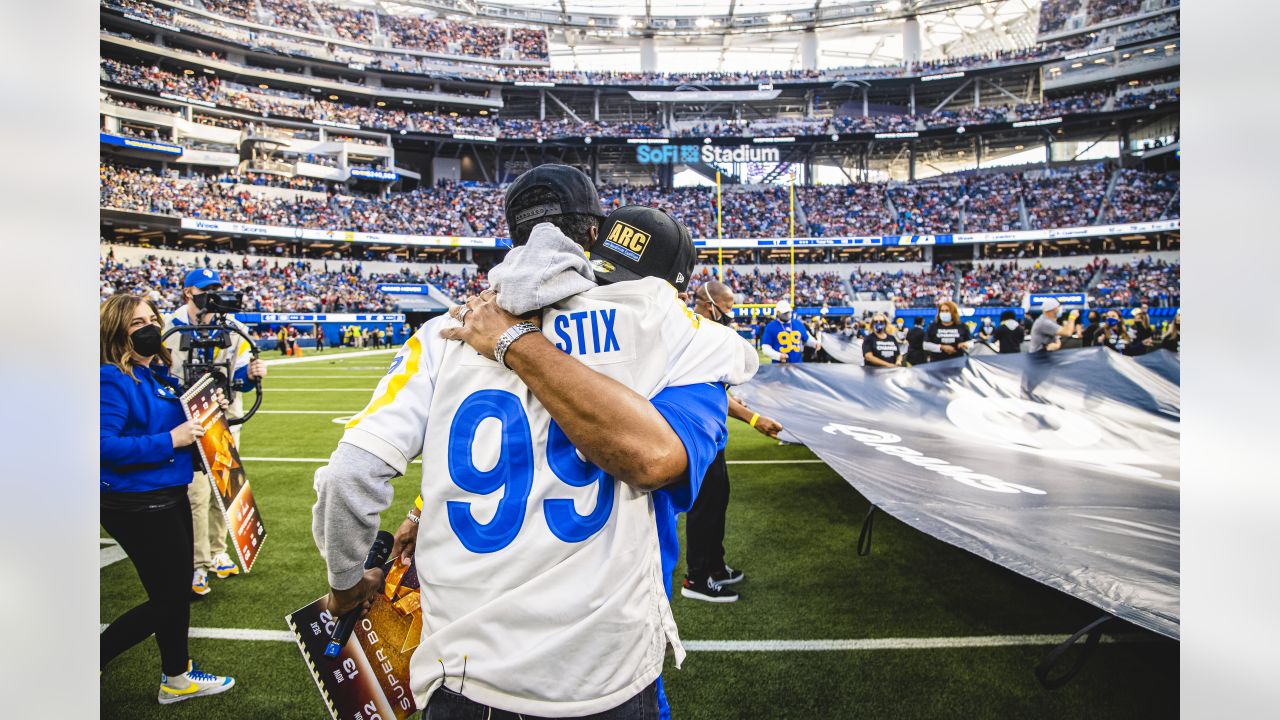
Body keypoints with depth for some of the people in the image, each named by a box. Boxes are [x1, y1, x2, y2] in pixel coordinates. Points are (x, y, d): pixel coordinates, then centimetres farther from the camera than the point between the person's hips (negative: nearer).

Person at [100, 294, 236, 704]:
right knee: (166, 599, 1)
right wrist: (169, 441, -27)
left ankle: (176, 677, 37)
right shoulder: (113, 380, -19)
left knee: (177, 590, 20)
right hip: (136, 505, -9)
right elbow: (103, 444, -29)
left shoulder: (161, 372, 7)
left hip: (169, 497, 9)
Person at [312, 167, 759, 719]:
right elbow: (653, 457, -24)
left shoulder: (447, 333, -1)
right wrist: (519, 344, -13)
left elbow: (350, 476, -8)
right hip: (611, 675, -1)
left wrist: (347, 582, 12)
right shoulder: (681, 331, -7)